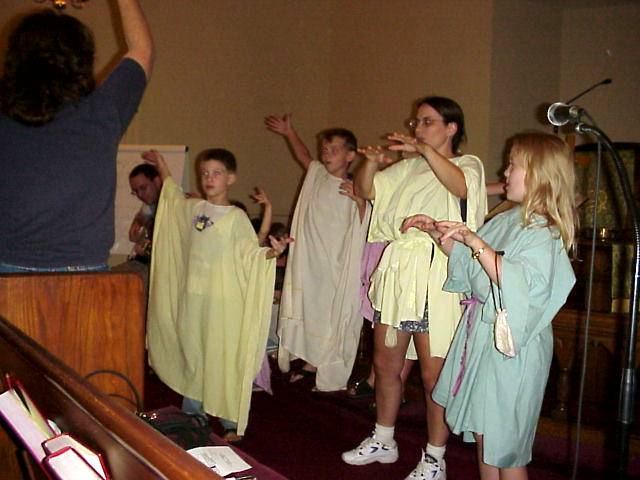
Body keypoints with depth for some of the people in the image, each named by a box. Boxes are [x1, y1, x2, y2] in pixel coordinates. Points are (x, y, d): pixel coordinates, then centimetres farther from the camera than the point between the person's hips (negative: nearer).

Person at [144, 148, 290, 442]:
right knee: (191, 355, 15)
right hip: (192, 296, 6)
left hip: (224, 300, -5)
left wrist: (272, 252, -30)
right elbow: (173, 195, 30)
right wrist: (161, 166, 34)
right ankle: (191, 412, 31)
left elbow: (251, 254, -11)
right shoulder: (192, 209, 8)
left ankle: (232, 423, 6)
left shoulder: (236, 217, -7)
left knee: (227, 359, -4)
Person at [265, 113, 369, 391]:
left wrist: (360, 200, -29)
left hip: (336, 267, -5)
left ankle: (332, 376, 15)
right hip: (307, 261, 5)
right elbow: (304, 156, 27)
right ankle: (310, 363, 30)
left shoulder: (354, 190, -10)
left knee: (334, 318, 3)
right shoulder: (316, 174, 5)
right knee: (306, 310, 13)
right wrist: (289, 133, 30)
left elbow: (365, 227, -17)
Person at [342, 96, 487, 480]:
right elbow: (365, 190, 17)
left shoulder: (468, 164, 0)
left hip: (436, 275, -6)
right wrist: (372, 163, -1)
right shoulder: (408, 167, 16)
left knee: (433, 373, -2)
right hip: (397, 269, 7)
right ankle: (383, 441, 33)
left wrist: (425, 149, -25)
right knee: (385, 362, 15)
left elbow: (461, 187, -23)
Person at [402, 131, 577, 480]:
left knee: (504, 447, 3)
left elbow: (519, 283, -31)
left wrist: (475, 241, -30)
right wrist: (436, 232, 9)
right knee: (482, 434, 18)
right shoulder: (507, 221, 9)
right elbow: (466, 261, 20)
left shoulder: (543, 233, -17)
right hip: (480, 331, 9)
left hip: (510, 345, -9)